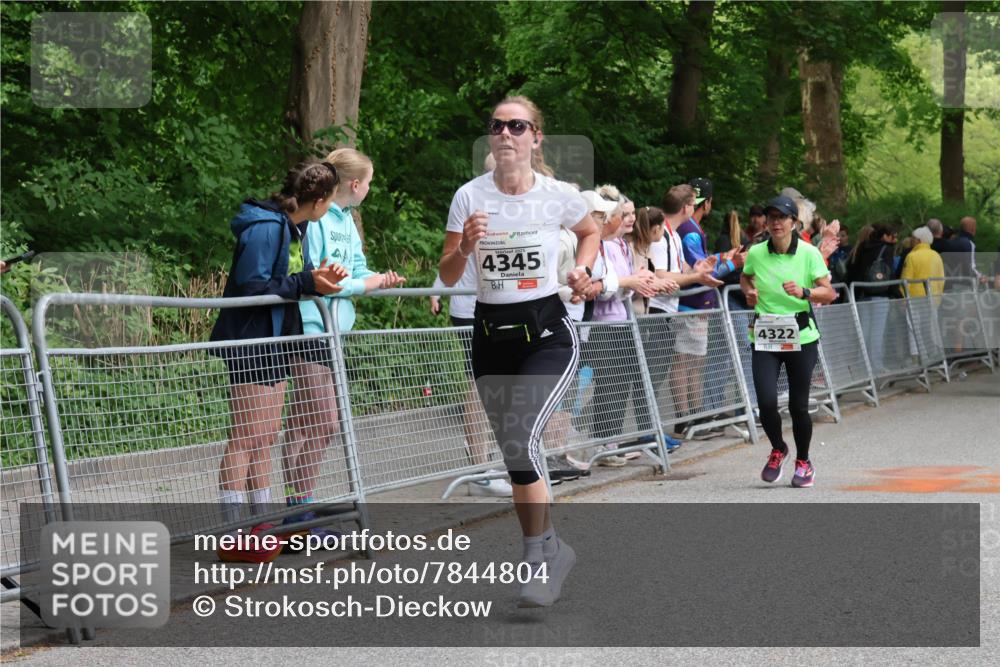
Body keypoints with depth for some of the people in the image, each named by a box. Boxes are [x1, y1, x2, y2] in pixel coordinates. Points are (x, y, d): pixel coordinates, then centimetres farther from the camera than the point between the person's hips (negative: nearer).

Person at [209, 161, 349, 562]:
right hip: (249, 341, -10)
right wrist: (307, 282, -24)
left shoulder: (296, 227, 12)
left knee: (266, 437, 14)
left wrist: (321, 277, -6)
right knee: (247, 438, -8)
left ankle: (261, 525, 21)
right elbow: (251, 286, -22)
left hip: (274, 341, 10)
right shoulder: (265, 228, -18)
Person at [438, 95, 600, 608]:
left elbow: (590, 232, 18)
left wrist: (583, 268, -1)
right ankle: (552, 550, 25)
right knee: (512, 453, 8)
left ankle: (537, 560, -6)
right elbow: (447, 277, -2)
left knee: (521, 444, -18)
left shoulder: (558, 196, -5)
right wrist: (465, 247, -21)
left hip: (547, 331, -3)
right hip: (491, 334, 3)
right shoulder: (470, 196, -3)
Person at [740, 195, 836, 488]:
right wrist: (749, 291, 1)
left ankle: (803, 462, 29)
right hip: (765, 338, 1)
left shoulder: (808, 253, -7)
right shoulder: (756, 253, 0)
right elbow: (745, 278, 21)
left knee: (798, 406, 3)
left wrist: (804, 292, -25)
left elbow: (829, 293, -8)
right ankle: (777, 450, 20)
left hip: (801, 338, -1)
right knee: (766, 402, -11)